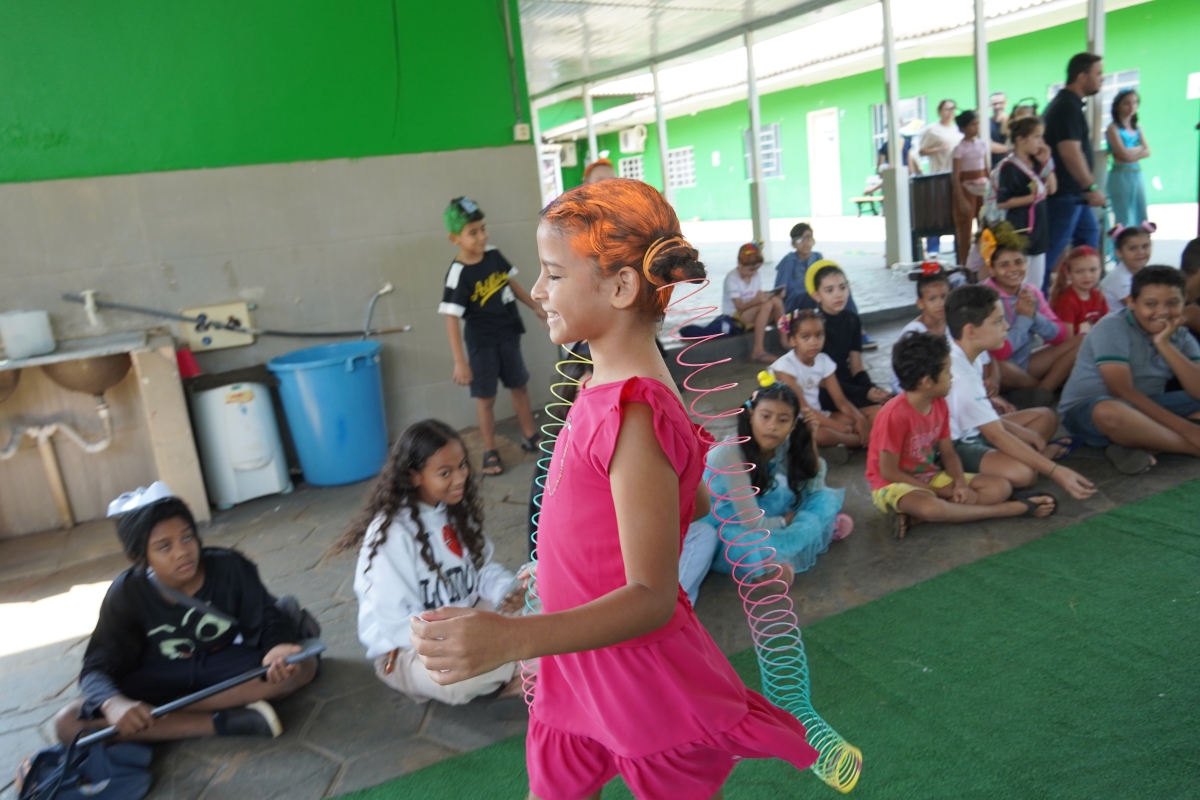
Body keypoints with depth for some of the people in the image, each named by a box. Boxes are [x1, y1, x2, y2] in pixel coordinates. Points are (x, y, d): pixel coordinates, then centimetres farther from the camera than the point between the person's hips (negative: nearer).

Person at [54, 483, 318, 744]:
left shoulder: (230, 567, -18)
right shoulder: (126, 594, -14)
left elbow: (268, 621, -15)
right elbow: (97, 668, -15)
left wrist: (277, 648, -40)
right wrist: (114, 704, -39)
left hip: (225, 667, -1)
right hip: (160, 680, 1)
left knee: (303, 666, -28)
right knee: (67, 723, -24)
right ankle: (229, 722, -30)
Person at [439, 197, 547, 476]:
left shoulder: (494, 256, -4)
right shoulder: (458, 274, -21)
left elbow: (512, 283, 13)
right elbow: (452, 318, -23)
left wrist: (536, 308, 16)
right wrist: (460, 361, -26)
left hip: (508, 335, 6)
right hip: (482, 343, -5)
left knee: (519, 386, 17)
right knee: (485, 397, 6)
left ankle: (530, 437, 35)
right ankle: (490, 452, 19)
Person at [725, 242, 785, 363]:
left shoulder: (757, 276, 5)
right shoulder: (732, 279, -15)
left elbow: (759, 297, 3)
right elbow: (740, 307, -19)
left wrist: (768, 295, -18)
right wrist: (755, 300, -37)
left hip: (753, 314, 6)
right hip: (734, 318, -6)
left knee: (776, 301, -21)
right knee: (767, 305, -32)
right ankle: (758, 350, -36)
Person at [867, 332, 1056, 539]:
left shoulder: (939, 404, -1)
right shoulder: (895, 414, -24)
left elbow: (948, 453, 7)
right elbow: (889, 472, -20)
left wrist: (961, 485, -14)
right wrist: (941, 492, -14)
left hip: (930, 477, 8)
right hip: (894, 485, -8)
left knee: (1001, 487, -6)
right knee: (931, 508, -40)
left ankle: (915, 516, -21)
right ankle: (1017, 508, -21)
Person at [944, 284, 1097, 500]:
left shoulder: (966, 358, 2)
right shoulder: (960, 376, -29)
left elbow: (985, 416, 11)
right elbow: (996, 436, -27)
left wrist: (1022, 433, -3)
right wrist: (1055, 471, -26)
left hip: (973, 431, 10)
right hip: (954, 448, -10)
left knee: (1045, 416, 16)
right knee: (1021, 472, -33)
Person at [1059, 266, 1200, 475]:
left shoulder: (1181, 336, 3)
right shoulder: (1112, 328, -16)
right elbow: (1122, 391, -24)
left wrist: (1164, 345, -18)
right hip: (1087, 411, -7)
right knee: (1110, 412, -41)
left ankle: (1135, 445, -24)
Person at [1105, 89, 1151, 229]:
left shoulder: (1138, 128, 14)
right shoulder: (1113, 128, -6)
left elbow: (1147, 152, 4)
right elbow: (1124, 154, -14)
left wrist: (1132, 152, -11)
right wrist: (1140, 147, 2)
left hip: (1137, 175, 6)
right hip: (1121, 176, -6)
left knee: (1142, 220, 7)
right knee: (1124, 220, -4)